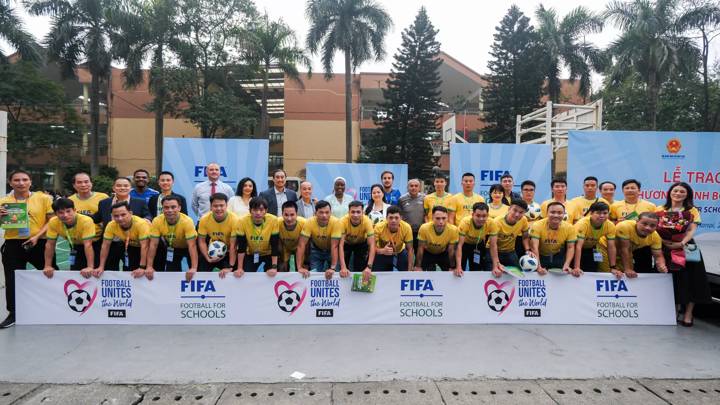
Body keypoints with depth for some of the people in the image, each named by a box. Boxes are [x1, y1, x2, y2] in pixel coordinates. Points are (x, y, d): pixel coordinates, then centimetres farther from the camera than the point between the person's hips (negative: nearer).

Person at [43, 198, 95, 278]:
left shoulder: (86, 221, -34)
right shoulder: (53, 222, -21)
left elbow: (88, 245, -38)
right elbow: (50, 244, -13)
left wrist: (90, 267, -43)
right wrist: (47, 266, -17)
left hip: (93, 244, -4)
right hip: (75, 245, 4)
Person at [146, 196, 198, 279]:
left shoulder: (187, 221, -35)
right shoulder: (157, 221, -25)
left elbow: (192, 245, -37)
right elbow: (153, 245, -21)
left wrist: (194, 268, -44)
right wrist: (149, 267, -25)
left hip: (187, 246, -3)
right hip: (171, 247, 3)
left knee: (193, 274, -13)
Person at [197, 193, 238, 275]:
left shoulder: (234, 219, -26)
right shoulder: (204, 219, -16)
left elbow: (233, 245, -24)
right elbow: (202, 241, -4)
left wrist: (230, 267, -27)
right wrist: (208, 258, -16)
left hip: (228, 253, -3)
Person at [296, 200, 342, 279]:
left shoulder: (336, 222, -32)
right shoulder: (309, 222, -28)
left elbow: (334, 246, -32)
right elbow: (301, 245, -28)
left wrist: (333, 268, -39)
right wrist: (300, 267, -34)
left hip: (330, 250, -1)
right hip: (316, 250, 1)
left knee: (333, 275, -8)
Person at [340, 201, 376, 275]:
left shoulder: (367, 221, -34)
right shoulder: (343, 221, -34)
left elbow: (372, 245, -36)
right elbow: (341, 245, -36)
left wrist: (369, 266, -48)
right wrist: (343, 267, -47)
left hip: (361, 244, 0)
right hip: (347, 243, 0)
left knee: (360, 270, -6)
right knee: (343, 272, -4)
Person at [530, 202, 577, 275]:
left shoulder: (569, 228, -17)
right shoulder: (537, 226, -27)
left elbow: (570, 248, -12)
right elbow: (534, 247, -33)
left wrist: (566, 265, -28)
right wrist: (538, 267, -43)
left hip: (559, 257, 2)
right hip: (541, 256, -2)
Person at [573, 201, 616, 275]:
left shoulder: (610, 226, -21)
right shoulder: (582, 223, -35)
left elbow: (611, 247, -15)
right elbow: (578, 246, -40)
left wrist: (613, 268, -20)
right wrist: (576, 267, -47)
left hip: (591, 248, 4)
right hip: (575, 248, -4)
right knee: (576, 274, -10)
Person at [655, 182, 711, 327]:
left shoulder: (692, 211, 7)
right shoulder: (660, 210, 8)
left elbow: (692, 230, -3)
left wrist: (681, 243, -19)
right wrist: (664, 242, -15)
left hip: (685, 247, -1)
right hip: (665, 248, 1)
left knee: (689, 279, -6)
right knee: (670, 280, 5)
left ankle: (688, 313, 1)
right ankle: (676, 309, 19)